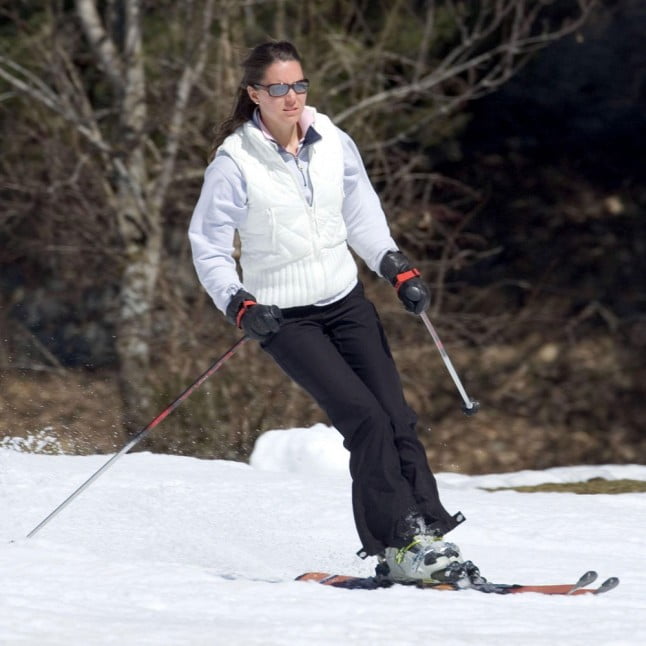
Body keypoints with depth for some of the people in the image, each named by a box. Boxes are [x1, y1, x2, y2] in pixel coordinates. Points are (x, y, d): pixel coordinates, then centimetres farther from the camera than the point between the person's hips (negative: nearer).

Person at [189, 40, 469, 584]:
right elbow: (208, 249, -6)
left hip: (347, 302, 5)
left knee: (397, 417, -7)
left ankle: (430, 533, -6)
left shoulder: (332, 143, 0)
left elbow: (362, 216, 16)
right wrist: (241, 308, -19)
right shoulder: (235, 162, -13)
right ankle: (398, 546, -18)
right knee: (366, 421, -18)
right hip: (285, 317, -5)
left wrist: (399, 269, 6)